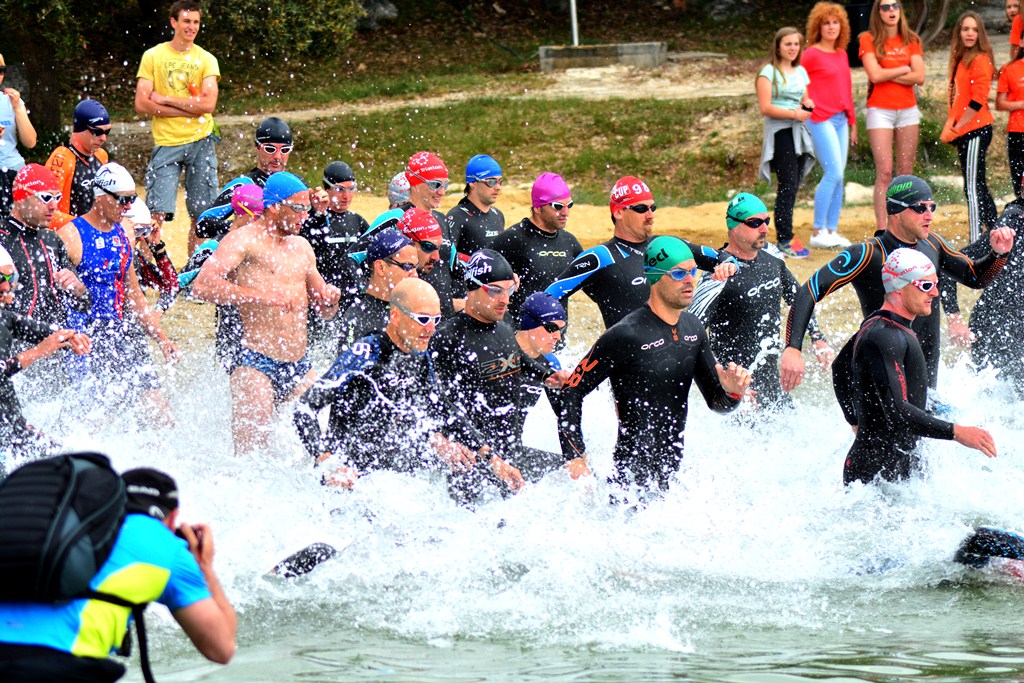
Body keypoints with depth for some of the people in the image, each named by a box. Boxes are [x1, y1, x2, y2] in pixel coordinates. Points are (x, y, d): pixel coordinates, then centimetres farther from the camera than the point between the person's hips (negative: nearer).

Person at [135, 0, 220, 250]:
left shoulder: (206, 60, 6)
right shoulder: (153, 56, 4)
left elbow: (208, 104, -8)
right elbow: (142, 104, -5)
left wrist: (166, 100, -9)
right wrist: (189, 107, -9)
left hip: (200, 142, 2)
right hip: (166, 143, -1)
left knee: (201, 214, 4)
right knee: (157, 213, -10)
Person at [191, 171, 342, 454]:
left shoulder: (302, 247, 20)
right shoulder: (244, 239, -4)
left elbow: (324, 311, 28)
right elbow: (202, 286, -19)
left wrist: (330, 300, 3)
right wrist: (260, 296, -26)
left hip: (299, 366, 7)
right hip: (255, 364, -7)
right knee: (249, 455, -11)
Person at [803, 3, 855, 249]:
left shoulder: (842, 54, 15)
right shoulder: (811, 55, -5)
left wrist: (853, 122, 21)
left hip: (840, 120, 7)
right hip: (821, 119, -7)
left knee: (838, 176, 5)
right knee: (834, 173, -13)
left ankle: (832, 231, 9)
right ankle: (818, 232, -9)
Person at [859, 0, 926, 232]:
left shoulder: (911, 41, 9)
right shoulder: (869, 39, 0)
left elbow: (919, 77, -3)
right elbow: (875, 75, -13)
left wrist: (887, 75, -9)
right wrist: (904, 70, -3)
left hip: (908, 110, 3)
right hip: (880, 110, -3)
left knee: (905, 171, 4)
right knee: (884, 171, -9)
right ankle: (881, 228, -10)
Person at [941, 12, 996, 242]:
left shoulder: (980, 60, -11)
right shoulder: (961, 60, 16)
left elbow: (978, 100, -16)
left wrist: (956, 128, -12)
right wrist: (950, 127, 6)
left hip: (976, 130, -10)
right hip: (964, 132, 10)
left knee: (973, 187, -10)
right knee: (977, 186, 14)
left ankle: (977, 241, -11)